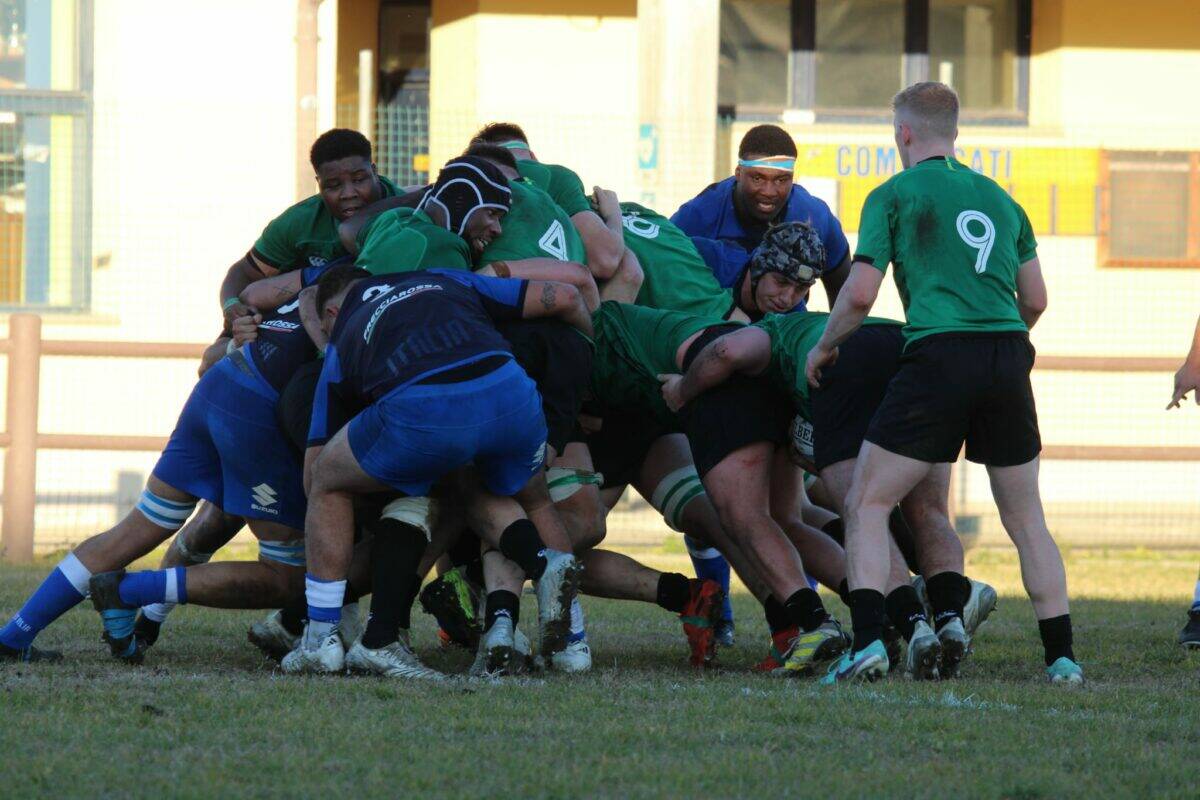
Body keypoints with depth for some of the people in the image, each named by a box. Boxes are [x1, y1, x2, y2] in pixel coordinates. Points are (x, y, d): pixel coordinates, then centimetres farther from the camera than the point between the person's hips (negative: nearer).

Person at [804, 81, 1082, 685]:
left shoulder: (894, 194, 6)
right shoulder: (999, 198, 21)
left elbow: (860, 293, -1)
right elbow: (1035, 300, 21)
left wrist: (824, 346, 16)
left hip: (940, 355, -4)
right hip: (1009, 358, 4)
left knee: (867, 505, 4)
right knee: (1025, 518, 16)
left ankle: (868, 643, -13)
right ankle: (1061, 656, 10)